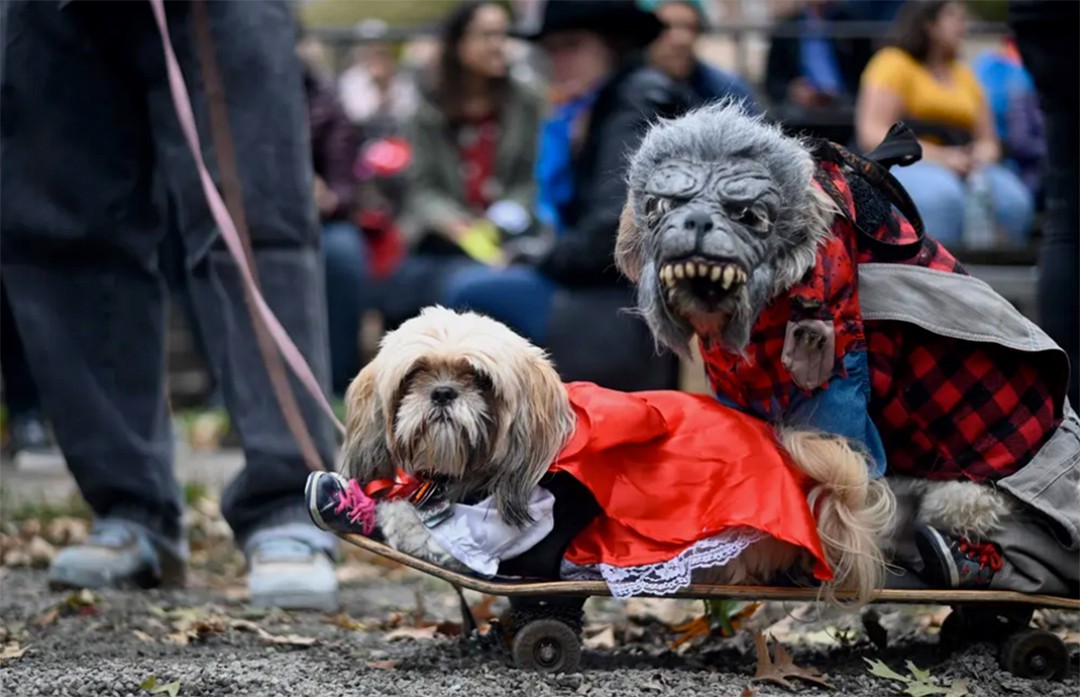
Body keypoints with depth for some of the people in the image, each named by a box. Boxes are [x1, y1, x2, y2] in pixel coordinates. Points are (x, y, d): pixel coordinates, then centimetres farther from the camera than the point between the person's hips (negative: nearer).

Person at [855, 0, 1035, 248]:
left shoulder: (964, 75, 21)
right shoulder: (893, 63, 2)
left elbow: (988, 141, 21)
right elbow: (872, 134, -9)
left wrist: (982, 155, -6)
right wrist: (940, 156, -18)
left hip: (961, 170, 5)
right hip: (901, 167, -5)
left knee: (1011, 197, -24)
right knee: (940, 193, -38)